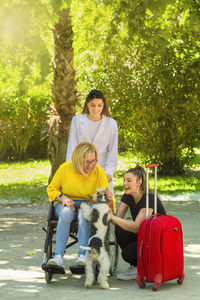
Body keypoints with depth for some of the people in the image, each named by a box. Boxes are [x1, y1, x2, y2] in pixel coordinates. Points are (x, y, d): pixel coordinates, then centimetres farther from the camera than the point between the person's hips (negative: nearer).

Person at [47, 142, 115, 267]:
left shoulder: (99, 172, -4)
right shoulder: (65, 168, -6)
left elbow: (104, 200, -3)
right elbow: (51, 189, 7)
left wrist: (109, 199, -28)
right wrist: (62, 197, -13)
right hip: (67, 205, 0)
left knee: (84, 213, -37)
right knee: (66, 212, -36)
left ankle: (83, 256, -43)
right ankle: (58, 256, -41)